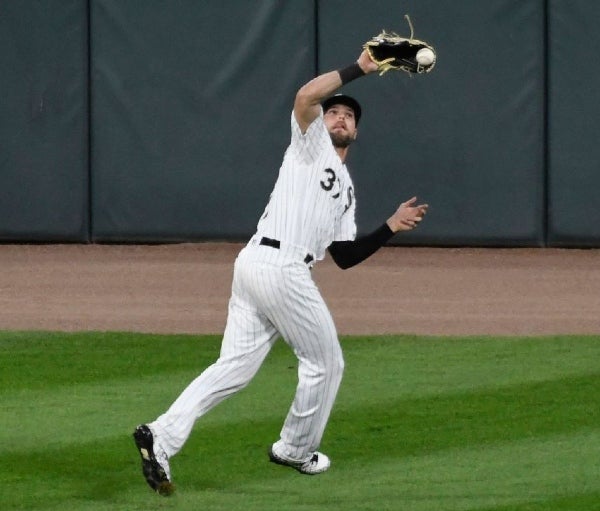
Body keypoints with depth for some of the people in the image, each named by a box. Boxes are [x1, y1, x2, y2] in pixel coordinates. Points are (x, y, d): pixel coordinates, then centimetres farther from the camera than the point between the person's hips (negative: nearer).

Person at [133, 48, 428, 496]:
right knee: (325, 362, 7)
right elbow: (306, 96, -13)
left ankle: (162, 437, -12)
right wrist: (359, 68, -8)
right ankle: (295, 450, 21)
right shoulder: (311, 142, 8)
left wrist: (392, 226, 17)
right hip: (281, 268, -9)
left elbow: (345, 256, 23)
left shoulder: (346, 189, 30)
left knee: (235, 367, 0)